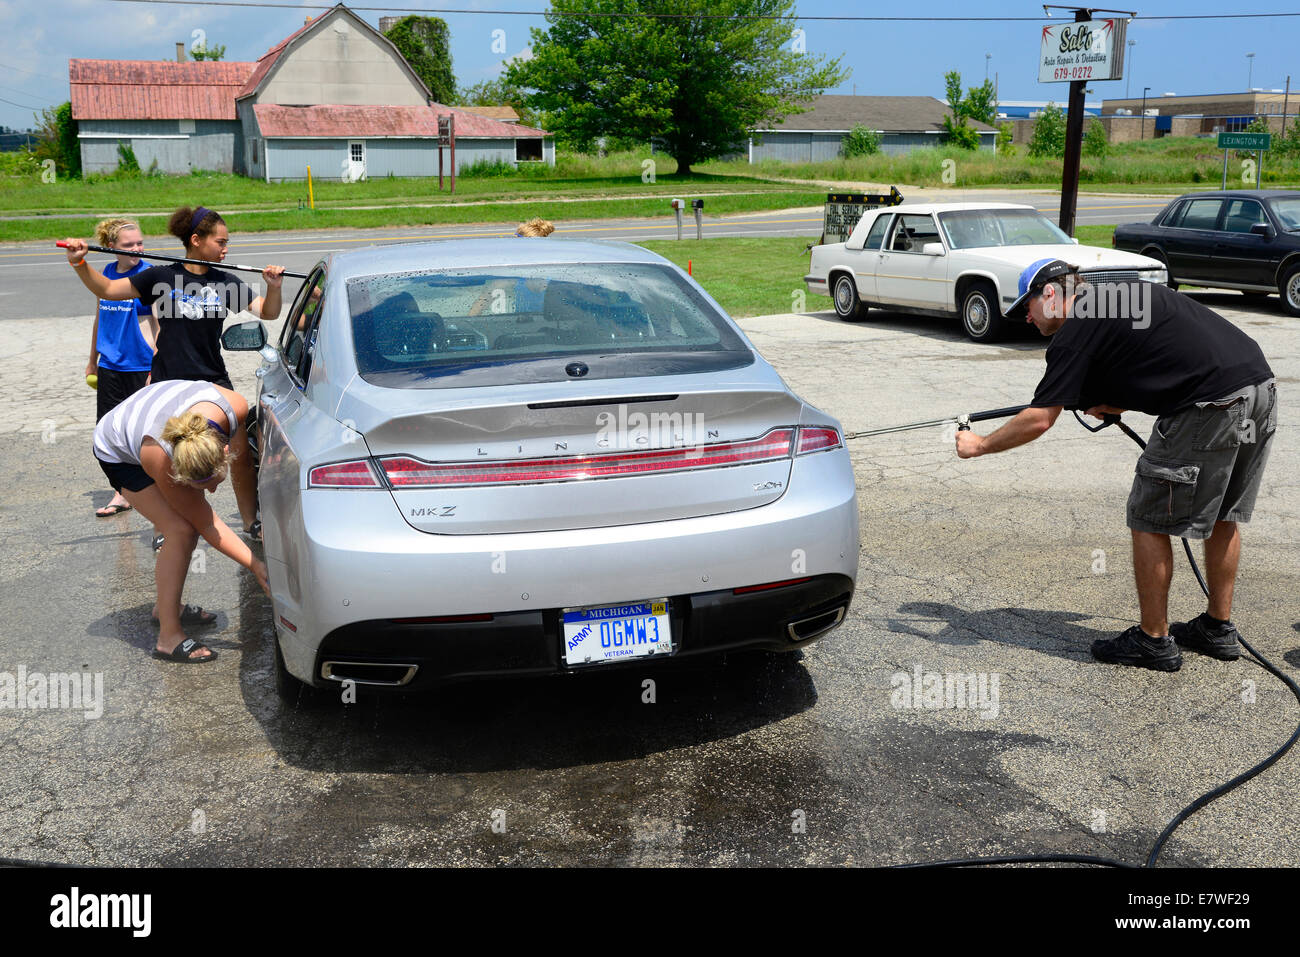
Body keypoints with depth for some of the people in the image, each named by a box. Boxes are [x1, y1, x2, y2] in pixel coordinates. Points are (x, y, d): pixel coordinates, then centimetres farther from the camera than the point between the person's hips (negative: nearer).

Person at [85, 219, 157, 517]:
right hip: (110, 366, 5)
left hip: (141, 366, -5)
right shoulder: (107, 273, 7)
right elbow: (100, 316, 18)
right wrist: (92, 359, 23)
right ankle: (122, 494, 14)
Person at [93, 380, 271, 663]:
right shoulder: (159, 458, -42)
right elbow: (208, 525, -31)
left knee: (191, 525, 3)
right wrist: (255, 565, -33)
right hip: (119, 453, -6)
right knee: (181, 531, -20)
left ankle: (166, 606, 23)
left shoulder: (236, 406, -37)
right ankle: (169, 636, -14)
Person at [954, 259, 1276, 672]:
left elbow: (1040, 420, -6)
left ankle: (1154, 641, 13)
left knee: (1151, 521, 4)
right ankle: (1219, 629, 32)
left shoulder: (1076, 330, -3)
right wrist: (1119, 404, 24)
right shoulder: (1125, 294, 23)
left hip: (1213, 408, -9)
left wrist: (980, 445, 7)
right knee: (1222, 514, 21)